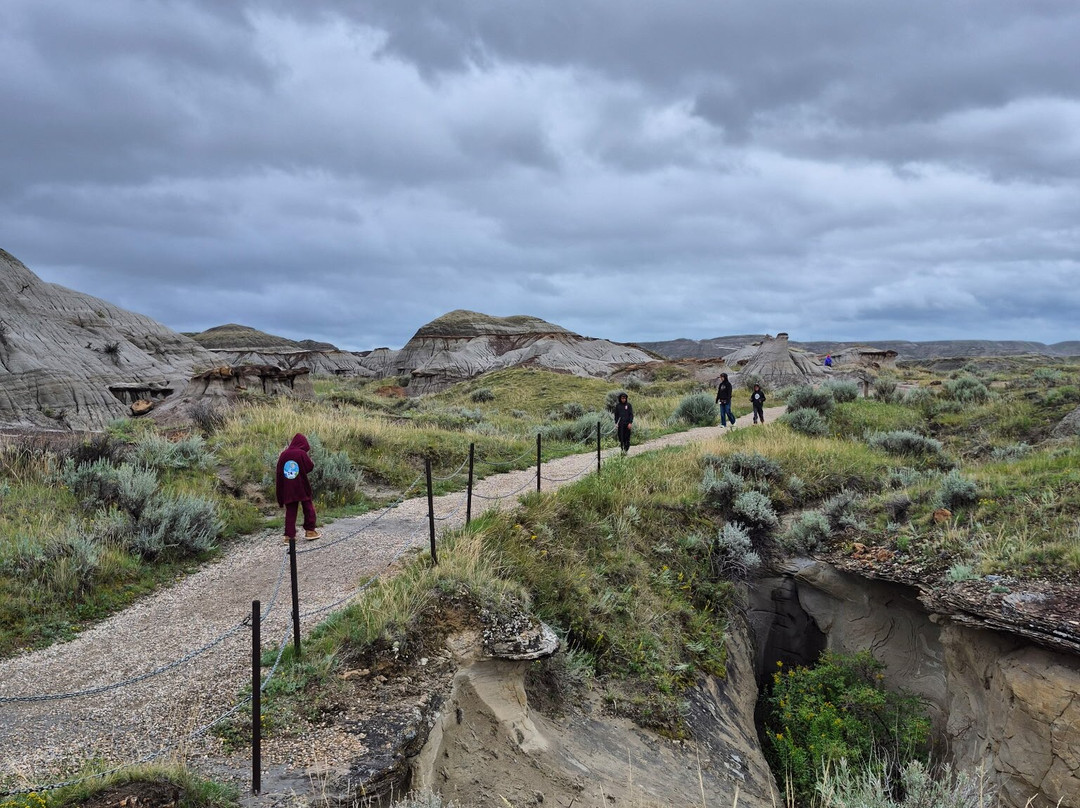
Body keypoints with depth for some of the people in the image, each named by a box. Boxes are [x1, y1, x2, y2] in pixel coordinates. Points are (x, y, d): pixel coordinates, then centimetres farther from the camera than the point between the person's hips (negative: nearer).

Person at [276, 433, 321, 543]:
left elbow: (278, 473, 5)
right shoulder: (302, 453, -11)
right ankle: (310, 531, 13)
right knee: (308, 508, 12)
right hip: (302, 488, -3)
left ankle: (289, 535, 4)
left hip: (287, 489, 3)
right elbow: (310, 468, -5)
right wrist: (309, 458, 10)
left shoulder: (283, 455, 1)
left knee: (290, 512, 7)